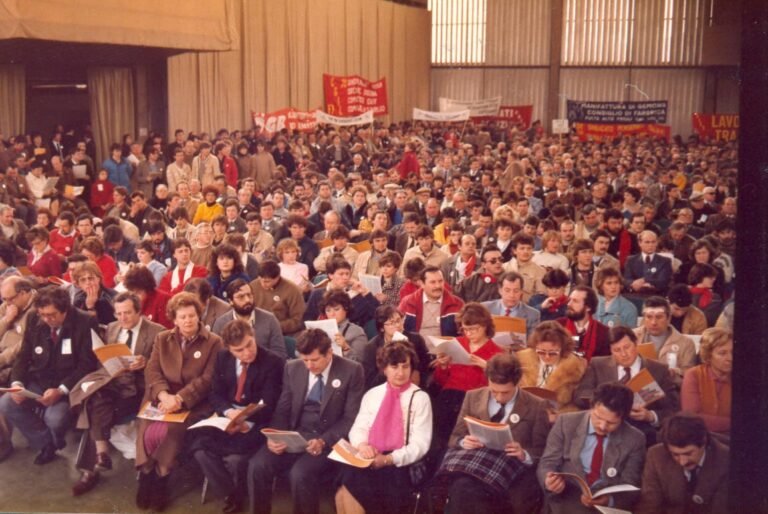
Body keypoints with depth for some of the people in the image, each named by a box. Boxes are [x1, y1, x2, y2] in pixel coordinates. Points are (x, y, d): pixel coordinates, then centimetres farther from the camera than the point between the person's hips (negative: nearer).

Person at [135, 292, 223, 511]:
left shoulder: (213, 342, 1)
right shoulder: (162, 339, 13)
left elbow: (208, 379, -7)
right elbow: (152, 371, 3)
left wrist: (179, 399, -19)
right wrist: (164, 395, -17)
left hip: (194, 402, -3)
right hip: (162, 398, 3)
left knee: (168, 430, -29)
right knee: (146, 429, -26)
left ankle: (159, 479, -7)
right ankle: (147, 477, -4)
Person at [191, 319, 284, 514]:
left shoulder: (273, 363, -13)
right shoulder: (222, 358, 3)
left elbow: (269, 407, -14)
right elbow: (215, 394, 4)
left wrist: (247, 422, -32)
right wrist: (228, 411, -19)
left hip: (257, 422, -5)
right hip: (227, 417, 5)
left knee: (235, 458, -28)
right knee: (200, 449, -20)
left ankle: (241, 493, 8)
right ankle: (231, 493, 4)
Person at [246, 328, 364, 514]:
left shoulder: (351, 371, -7)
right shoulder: (292, 368, 5)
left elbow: (351, 418, -8)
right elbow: (282, 409, 9)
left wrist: (324, 441, -22)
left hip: (330, 439, -4)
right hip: (295, 435, 4)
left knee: (301, 473, -31)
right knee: (257, 465, -19)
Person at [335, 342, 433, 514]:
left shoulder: (420, 398, 5)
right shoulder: (372, 394, 17)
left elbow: (420, 444, -3)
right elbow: (358, 429, 12)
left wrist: (389, 459, -18)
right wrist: (362, 444, -13)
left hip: (400, 464, -3)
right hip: (370, 460, 3)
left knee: (352, 488, -27)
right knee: (343, 492, -26)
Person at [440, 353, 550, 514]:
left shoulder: (536, 406, 5)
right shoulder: (473, 397, 11)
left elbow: (541, 453, 6)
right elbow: (454, 438, 15)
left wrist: (524, 455, -16)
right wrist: (464, 442, -9)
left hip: (511, 470, -1)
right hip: (474, 464, 1)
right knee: (464, 489, -35)